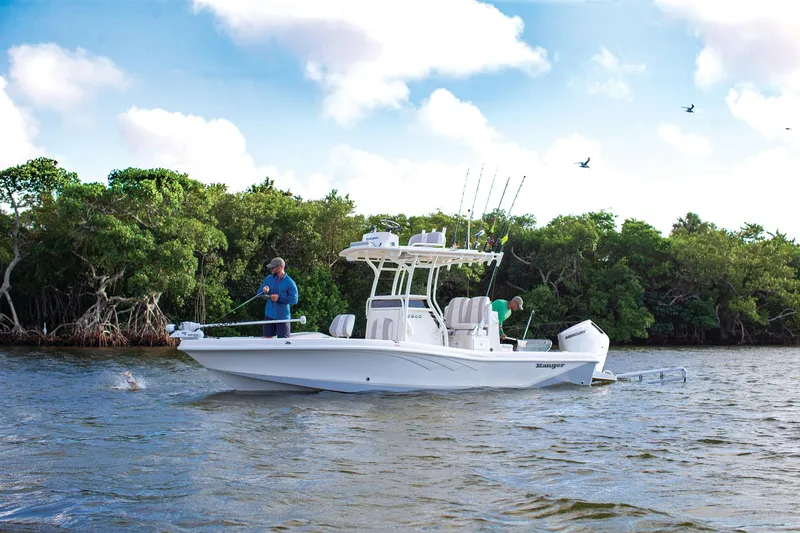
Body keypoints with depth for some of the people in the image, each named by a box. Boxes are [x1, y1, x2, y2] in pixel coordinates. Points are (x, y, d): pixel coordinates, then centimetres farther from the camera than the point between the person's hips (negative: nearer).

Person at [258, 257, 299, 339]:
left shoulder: (290, 283, -9)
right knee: (267, 338, 8)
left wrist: (279, 298, -19)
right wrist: (264, 291, -14)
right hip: (269, 315, 4)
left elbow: (294, 300, -16)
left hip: (283, 317, -4)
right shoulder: (268, 279, 7)